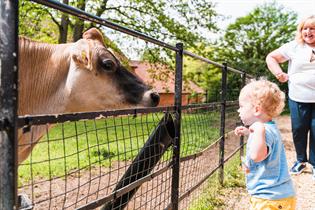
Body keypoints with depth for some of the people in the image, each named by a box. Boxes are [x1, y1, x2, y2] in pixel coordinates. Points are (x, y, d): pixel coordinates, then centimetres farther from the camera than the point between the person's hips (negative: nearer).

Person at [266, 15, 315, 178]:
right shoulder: (294, 47, 0)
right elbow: (271, 57, 7)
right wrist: (279, 73, -6)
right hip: (298, 99, 0)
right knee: (298, 130, 9)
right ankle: (301, 160, 29)